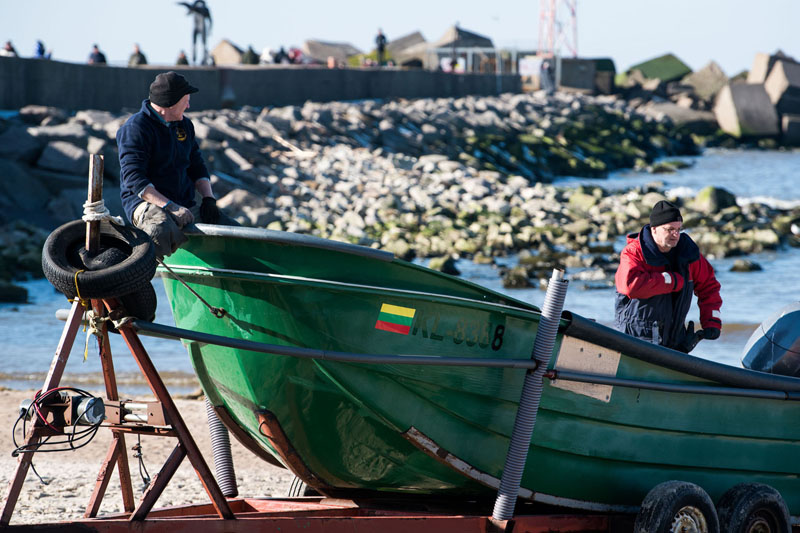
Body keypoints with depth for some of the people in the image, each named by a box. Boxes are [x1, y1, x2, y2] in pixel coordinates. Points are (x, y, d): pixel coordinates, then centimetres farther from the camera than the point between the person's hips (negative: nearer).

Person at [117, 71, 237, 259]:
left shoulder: (184, 126, 16)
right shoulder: (135, 128, -11)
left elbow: (197, 167, 22)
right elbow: (134, 179, -19)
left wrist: (208, 198, 1)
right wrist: (170, 207, -27)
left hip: (185, 205, 8)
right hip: (145, 202, -8)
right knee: (163, 231, -42)